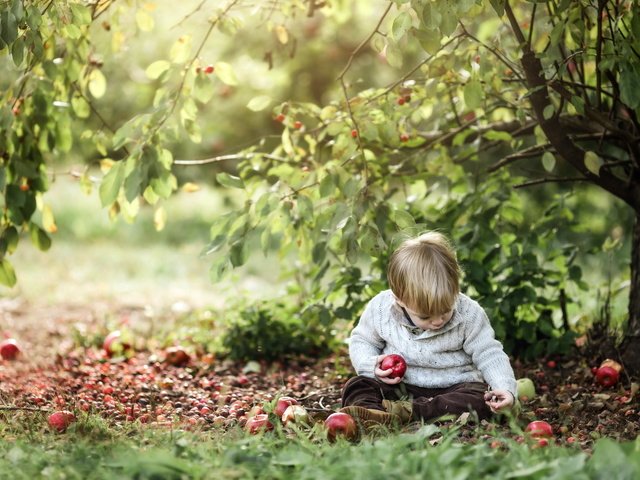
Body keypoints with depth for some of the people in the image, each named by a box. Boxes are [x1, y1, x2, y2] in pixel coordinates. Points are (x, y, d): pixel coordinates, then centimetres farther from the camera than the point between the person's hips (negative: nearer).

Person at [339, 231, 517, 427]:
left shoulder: (468, 314, -14)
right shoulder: (381, 309, -11)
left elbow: (488, 354, -9)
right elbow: (361, 341, 6)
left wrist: (504, 387, -25)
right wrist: (372, 365, -15)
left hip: (454, 387, -1)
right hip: (398, 387, 2)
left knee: (479, 401, -32)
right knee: (355, 386, -19)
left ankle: (406, 412, -41)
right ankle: (373, 413, -51)